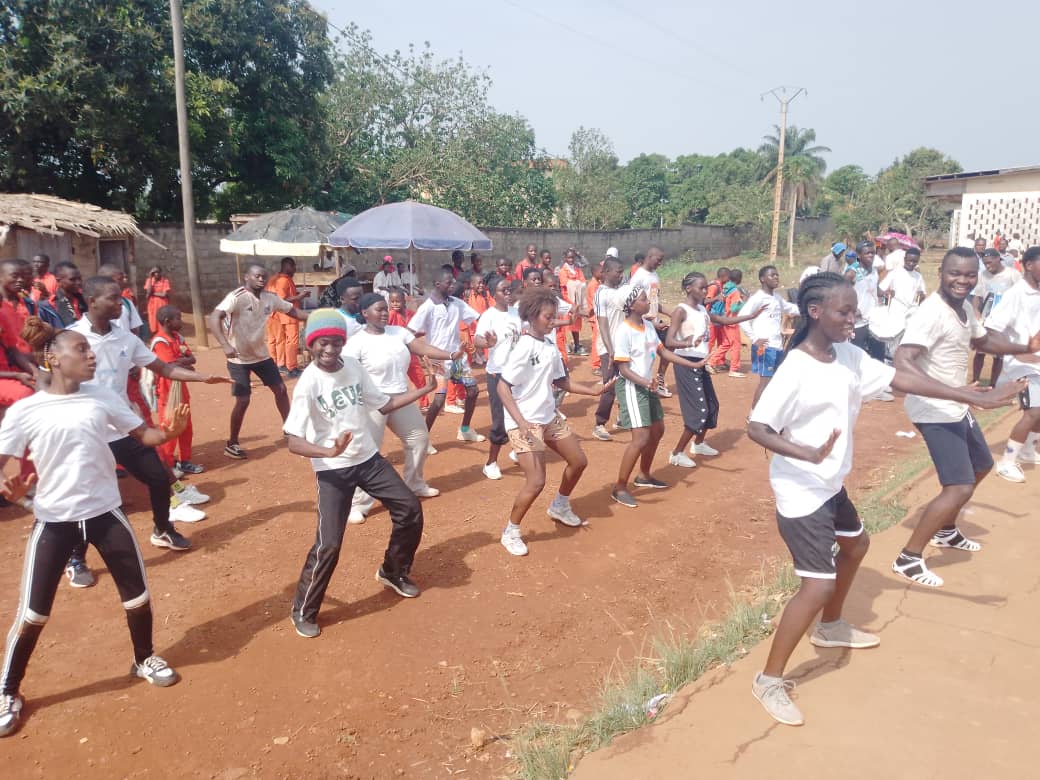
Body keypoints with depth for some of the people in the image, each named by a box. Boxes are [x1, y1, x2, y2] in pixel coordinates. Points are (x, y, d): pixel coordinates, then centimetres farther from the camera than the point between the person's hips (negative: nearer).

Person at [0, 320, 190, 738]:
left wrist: (169, 433, -20)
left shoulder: (103, 397, -2)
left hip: (105, 513, 3)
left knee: (138, 593, 11)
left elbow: (142, 434, 1)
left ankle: (144, 659, 37)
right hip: (54, 520, -2)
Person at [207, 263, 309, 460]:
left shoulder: (270, 298, -2)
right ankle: (231, 444, 13)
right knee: (243, 400, -6)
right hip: (239, 358, -6)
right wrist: (225, 345, -45)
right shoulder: (237, 297, -22)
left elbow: (293, 311, 7)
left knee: (280, 389, 11)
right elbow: (213, 318, -32)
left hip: (261, 355, 7)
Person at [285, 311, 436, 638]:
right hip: (333, 470, -6)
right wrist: (329, 452, -41)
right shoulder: (309, 383, -19)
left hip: (369, 459, 6)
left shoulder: (353, 366, -2)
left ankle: (393, 572, 36)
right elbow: (294, 442, -23)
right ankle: (303, 611, 15)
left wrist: (424, 389, 4)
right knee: (328, 544, -10)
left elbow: (383, 404, 9)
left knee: (410, 510, 10)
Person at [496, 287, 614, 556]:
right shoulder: (522, 347, -20)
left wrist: (593, 390, 4)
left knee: (578, 461, 18)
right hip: (524, 422, -8)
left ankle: (560, 506, 43)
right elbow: (502, 388, -21)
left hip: (550, 417, 9)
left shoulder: (550, 346, 3)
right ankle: (511, 532, 10)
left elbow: (561, 381, 13)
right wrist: (521, 422, -30)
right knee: (536, 481, -13)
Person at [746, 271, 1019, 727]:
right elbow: (756, 429, -25)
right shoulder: (795, 370, -24)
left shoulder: (849, 357, -1)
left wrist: (973, 398, 4)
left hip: (831, 484, 10)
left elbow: (900, 377, 3)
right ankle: (769, 680, 4)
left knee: (856, 545, 29)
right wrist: (808, 452, -40)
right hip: (800, 492, -10)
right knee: (819, 585, -11)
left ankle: (829, 627, 53)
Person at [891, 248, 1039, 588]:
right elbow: (902, 362, -36)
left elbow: (983, 340, 26)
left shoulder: (964, 308, 6)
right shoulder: (932, 313, -24)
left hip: (957, 407, 10)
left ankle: (945, 531, 44)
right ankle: (909, 559, -4)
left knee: (981, 466, 27)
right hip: (936, 411, -10)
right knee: (960, 487, -13)